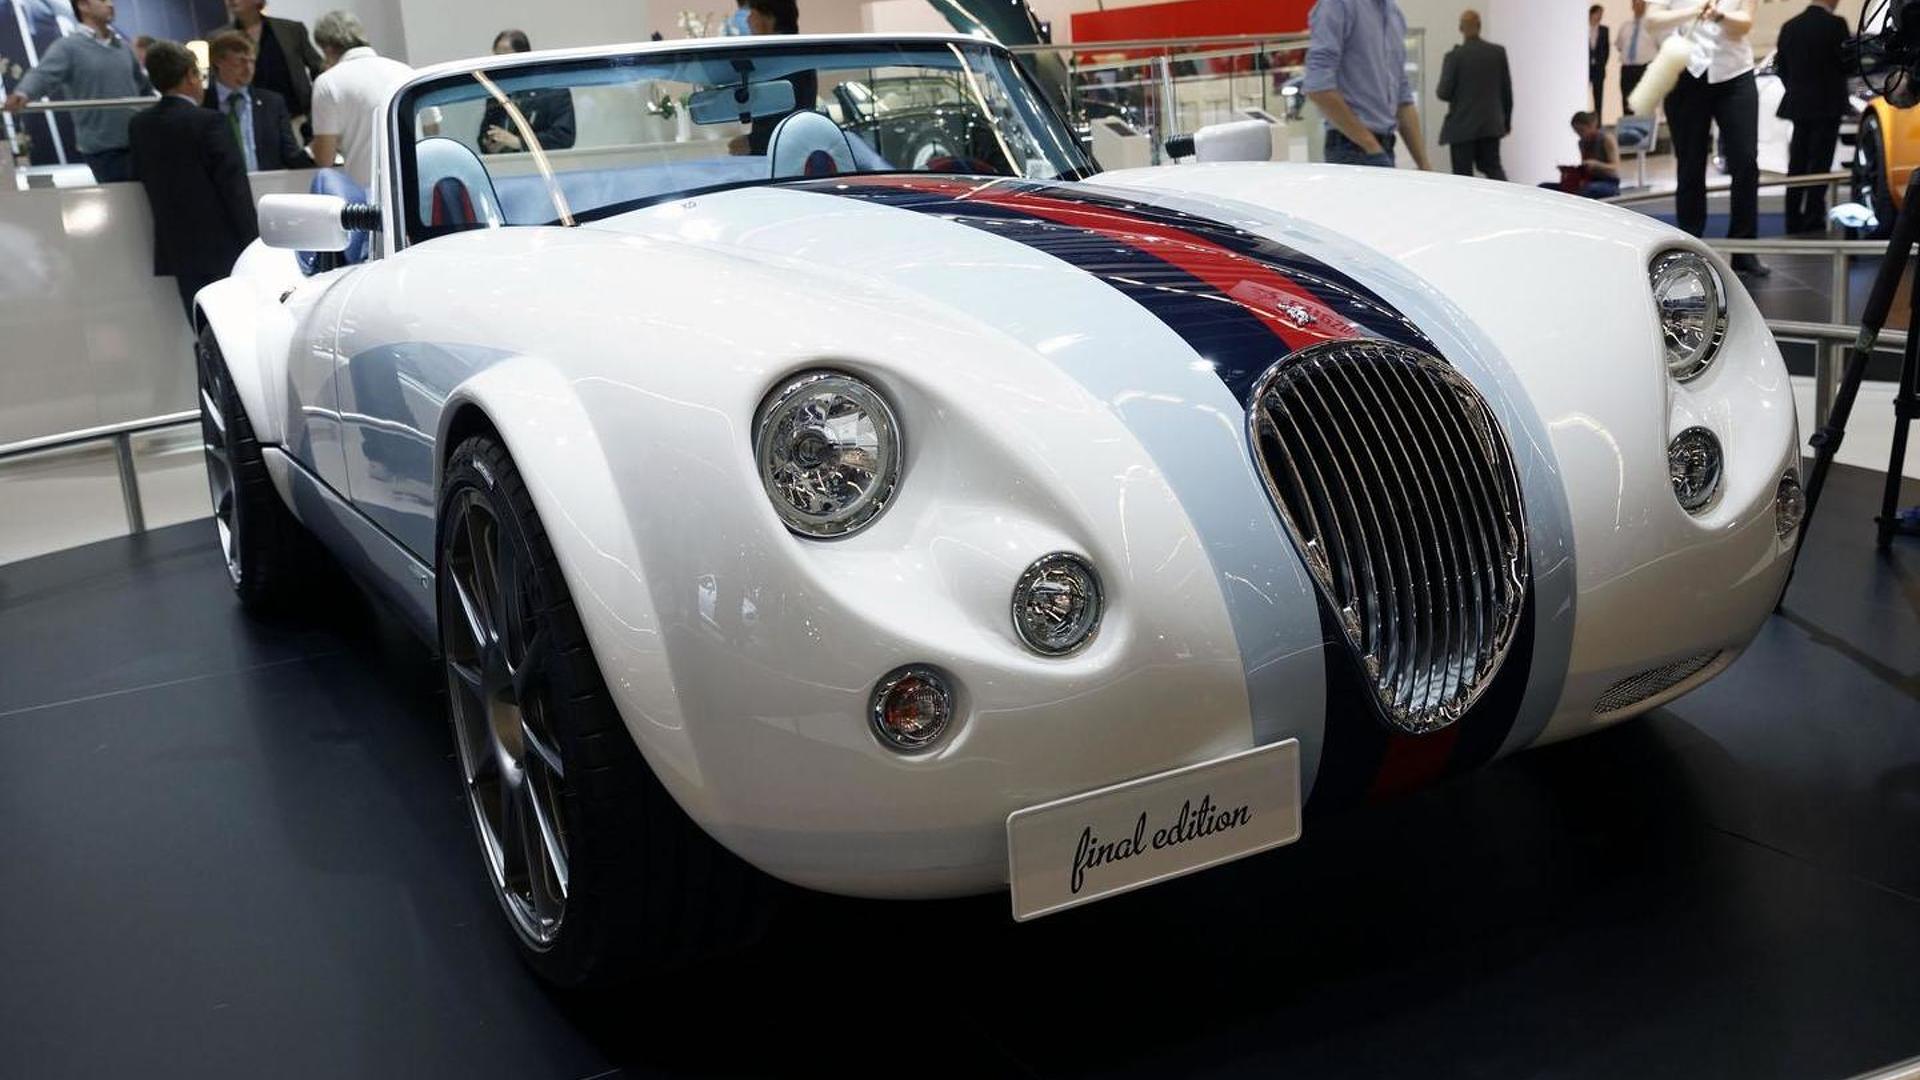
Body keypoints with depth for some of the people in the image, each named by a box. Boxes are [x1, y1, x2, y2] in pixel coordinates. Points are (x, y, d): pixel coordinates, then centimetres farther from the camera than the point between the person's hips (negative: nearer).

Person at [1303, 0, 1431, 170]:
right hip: (1354, 150, -8)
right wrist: (1371, 145, -15)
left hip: (1384, 150, 8)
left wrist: (1424, 164, 11)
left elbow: (1403, 96, 19)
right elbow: (1319, 87, -18)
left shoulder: (1394, 14, 17)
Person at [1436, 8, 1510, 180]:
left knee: (1463, 174, 1)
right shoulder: (1498, 52, 2)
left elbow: (1444, 93, -11)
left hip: (1463, 126, -4)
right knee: (1493, 167, 13)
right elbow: (1507, 90, 7)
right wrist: (1507, 120, 17)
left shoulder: (1454, 56, -10)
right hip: (1492, 124, 4)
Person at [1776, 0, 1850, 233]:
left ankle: (1794, 223, 12)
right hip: (1827, 106, -5)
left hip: (1799, 106, 5)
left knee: (1797, 166, 11)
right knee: (1819, 166, -3)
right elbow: (1847, 63, -10)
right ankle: (1813, 222, -5)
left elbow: (1780, 67, 10)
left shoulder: (1790, 26, 5)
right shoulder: (1835, 24, -12)